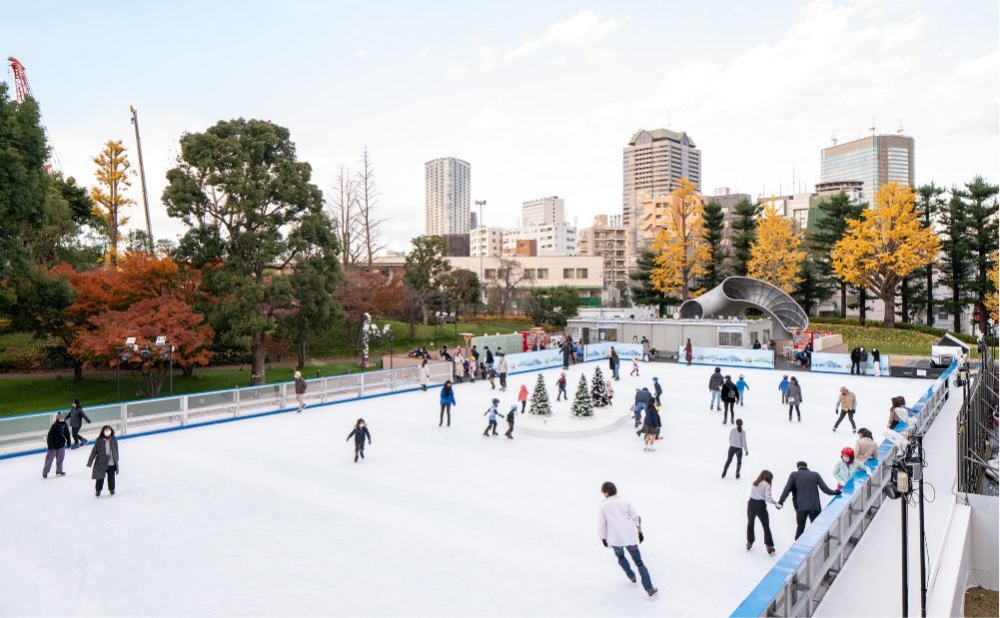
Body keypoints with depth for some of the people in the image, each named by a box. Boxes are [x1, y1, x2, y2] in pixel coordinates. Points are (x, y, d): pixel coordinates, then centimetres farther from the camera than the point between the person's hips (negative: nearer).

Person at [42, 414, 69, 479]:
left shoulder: (64, 425, -5)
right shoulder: (54, 426, -23)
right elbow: (50, 436, -22)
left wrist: (68, 441, 11)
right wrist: (50, 446, -22)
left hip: (61, 444, 6)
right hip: (53, 445, -6)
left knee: (60, 458, 15)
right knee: (49, 459, 2)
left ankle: (59, 471, 29)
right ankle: (45, 472, 14)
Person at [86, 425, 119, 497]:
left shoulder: (114, 440, -7)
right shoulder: (99, 440, -12)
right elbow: (94, 451, -7)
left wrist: (116, 459, 11)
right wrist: (90, 462, -5)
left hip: (112, 463, 2)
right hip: (101, 463, -2)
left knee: (111, 477, 14)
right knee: (100, 478, 8)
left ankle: (112, 489, 35)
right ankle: (98, 490, 29)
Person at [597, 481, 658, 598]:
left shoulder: (603, 507, -6)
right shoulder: (624, 503, 3)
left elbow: (601, 526, -7)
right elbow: (636, 518, 5)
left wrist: (603, 539, 8)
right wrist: (640, 533, 16)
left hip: (615, 540, -1)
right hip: (630, 537, 1)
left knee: (620, 556, 31)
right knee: (639, 562, 8)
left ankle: (631, 576, 33)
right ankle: (649, 588, 2)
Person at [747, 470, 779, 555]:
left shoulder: (754, 483, 13)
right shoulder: (766, 484, -5)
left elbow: (753, 494, 4)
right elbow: (768, 498, -15)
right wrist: (775, 503, -4)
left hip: (751, 504, 5)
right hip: (760, 505, -5)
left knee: (750, 524, 22)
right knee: (766, 526, 9)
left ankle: (749, 543, 33)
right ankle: (769, 547, 8)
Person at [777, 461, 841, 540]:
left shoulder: (794, 475, 1)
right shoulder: (815, 474, 5)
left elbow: (787, 489, -5)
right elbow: (825, 489, 2)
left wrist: (781, 501, -3)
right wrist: (835, 492, 19)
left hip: (801, 507, 0)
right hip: (814, 506, 0)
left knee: (800, 528, 13)